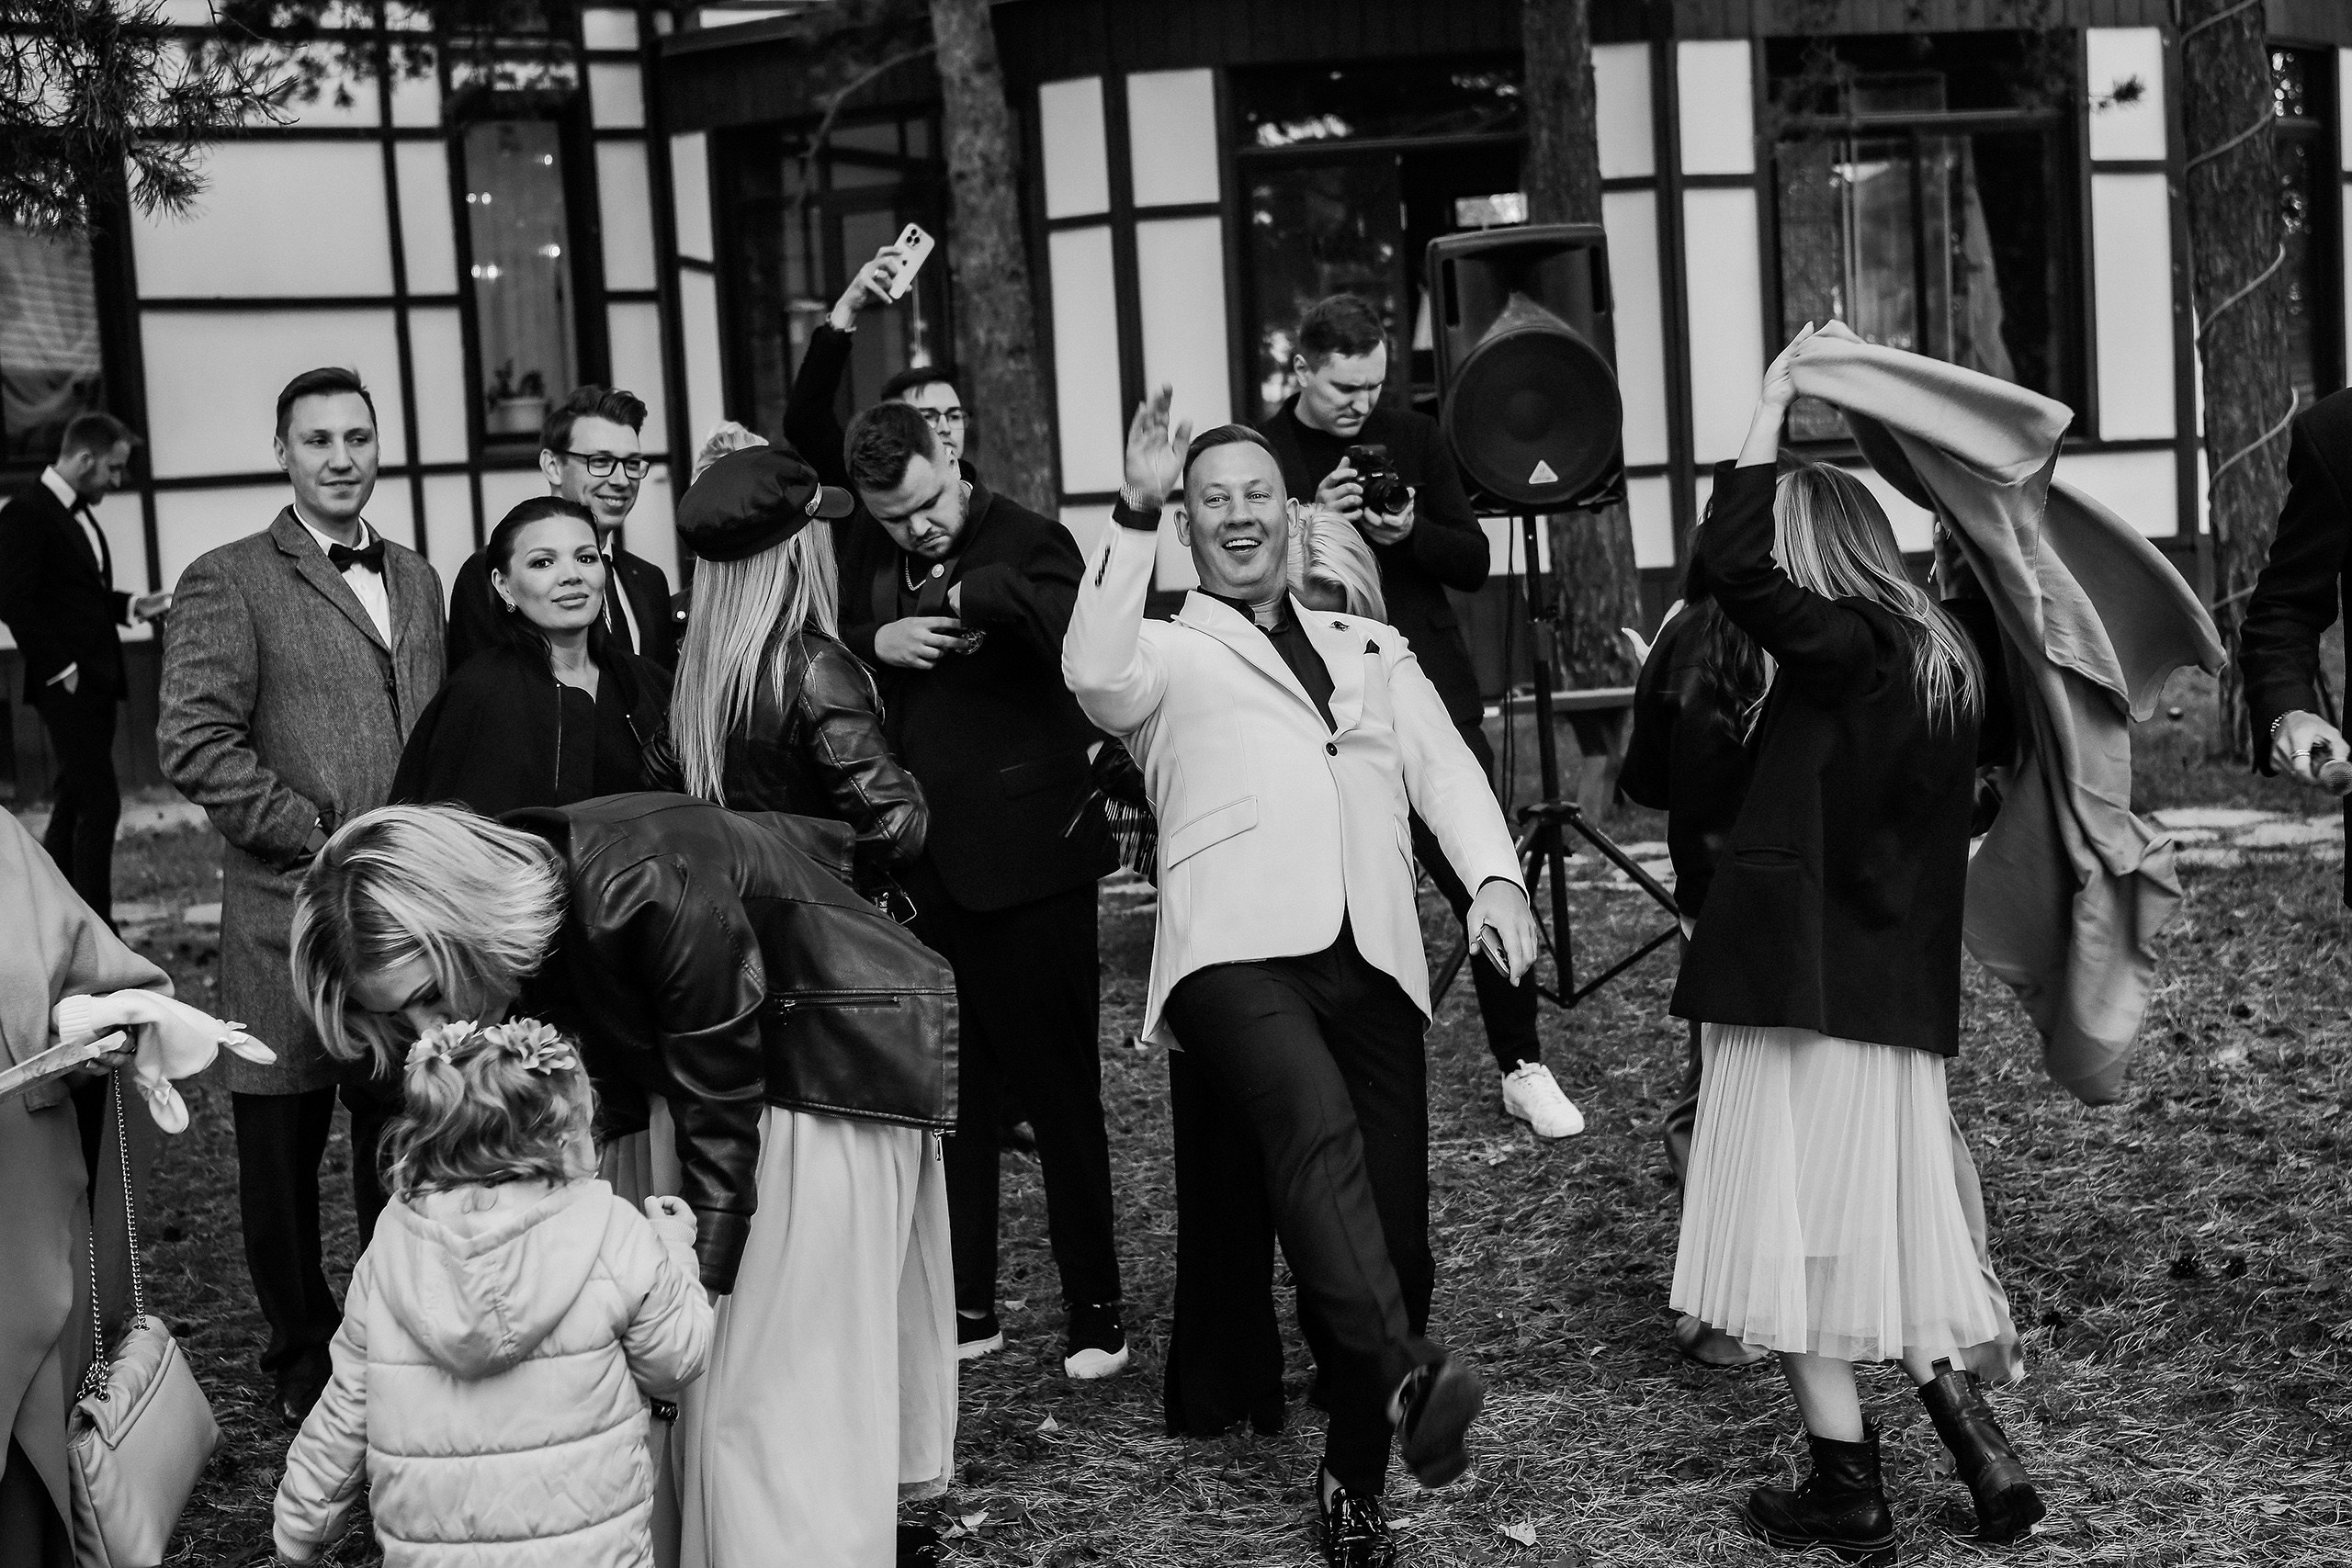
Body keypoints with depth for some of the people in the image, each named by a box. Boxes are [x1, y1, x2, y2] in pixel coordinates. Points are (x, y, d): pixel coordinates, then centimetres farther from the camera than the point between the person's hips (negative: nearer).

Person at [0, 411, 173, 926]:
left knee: (74, 803, 13)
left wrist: (134, 605, 8)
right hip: (67, 686, -9)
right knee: (101, 802, -10)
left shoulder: (80, 516, 16)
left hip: (97, 681, 9)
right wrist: (60, 668, -17)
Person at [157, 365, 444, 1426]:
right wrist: (325, 837, -15)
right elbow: (194, 744, -13)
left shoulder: (417, 581, 14)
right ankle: (307, 1366, 23)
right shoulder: (230, 582, -5)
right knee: (283, 1152, 7)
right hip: (291, 914, -5)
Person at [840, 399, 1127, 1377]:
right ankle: (967, 1306, 21)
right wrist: (873, 643, -9)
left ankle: (1096, 1316, 11)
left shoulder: (1028, 544, -8)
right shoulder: (870, 568, 11)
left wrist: (964, 595, -27)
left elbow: (1074, 628, -27)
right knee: (958, 1100, 11)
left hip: (1025, 866, -5)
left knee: (1059, 1096, 2)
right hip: (925, 874, 5)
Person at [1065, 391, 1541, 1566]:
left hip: (1372, 963, 4)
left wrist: (1494, 879, -5)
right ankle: (1404, 1376, -48)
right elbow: (1093, 673, -7)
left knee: (1395, 1229, 0)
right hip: (1238, 951, -4)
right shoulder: (1166, 655, 16)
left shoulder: (1375, 652, 28)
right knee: (1316, 1129, -34)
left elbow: (1446, 772, 14)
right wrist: (1135, 513, -12)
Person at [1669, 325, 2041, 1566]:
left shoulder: (1844, 651, -14)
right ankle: (1984, 1457, 14)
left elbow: (1730, 563, -25)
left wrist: (1772, 400, -17)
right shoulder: (1942, 659, 10)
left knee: (1792, 1245, 2)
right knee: (1884, 1242, 17)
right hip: (1897, 995, 8)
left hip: (1801, 991, -8)